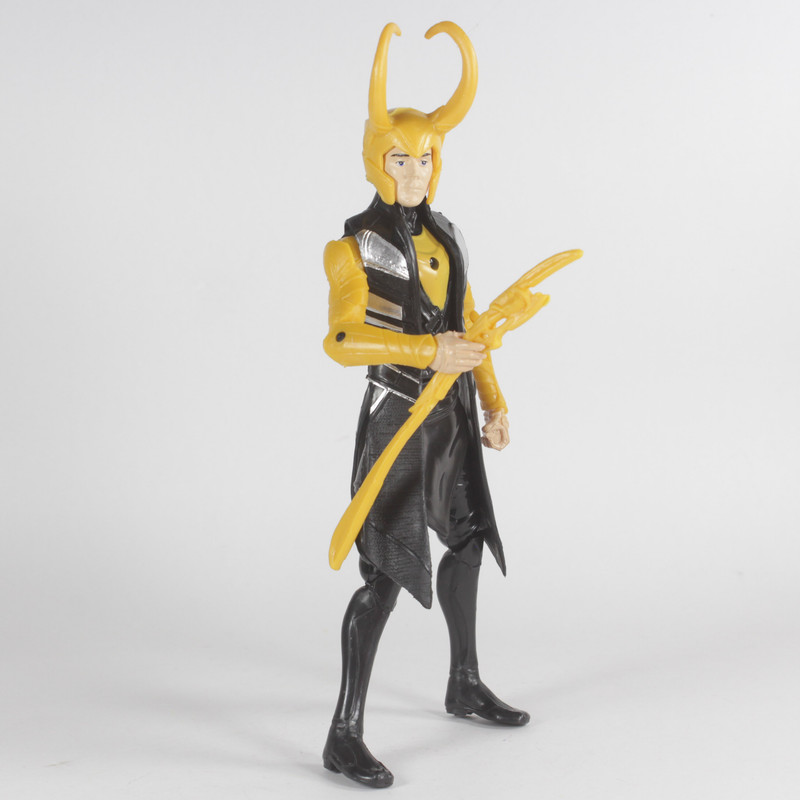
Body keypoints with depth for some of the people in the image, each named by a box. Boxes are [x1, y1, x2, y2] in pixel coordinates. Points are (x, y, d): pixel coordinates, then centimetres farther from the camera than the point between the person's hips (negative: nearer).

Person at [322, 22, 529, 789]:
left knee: (467, 542, 18)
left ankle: (465, 685, 38)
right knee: (387, 573, -11)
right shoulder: (354, 246, -14)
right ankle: (343, 734, -2)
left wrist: (494, 404, 11)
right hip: (398, 416, -8)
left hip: (452, 411, 8)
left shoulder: (442, 236, 9)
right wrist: (428, 351, -35)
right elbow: (341, 341, -27)